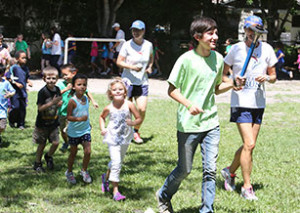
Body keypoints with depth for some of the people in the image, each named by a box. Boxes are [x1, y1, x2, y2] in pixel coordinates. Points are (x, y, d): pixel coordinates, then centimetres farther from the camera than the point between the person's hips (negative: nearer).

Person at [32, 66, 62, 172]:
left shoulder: (57, 90, -1)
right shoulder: (43, 92, -19)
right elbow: (40, 108, -22)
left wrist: (59, 104, -10)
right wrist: (52, 103, -32)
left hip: (54, 122, 4)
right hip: (42, 123, -4)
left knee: (56, 142, 0)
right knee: (42, 144, 7)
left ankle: (49, 156, 29)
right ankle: (37, 163, 25)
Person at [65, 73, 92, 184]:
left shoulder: (86, 99, 0)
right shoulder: (72, 101, -18)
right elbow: (68, 117, -18)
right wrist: (79, 119, -32)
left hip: (85, 130, 4)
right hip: (74, 131, -4)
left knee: (88, 151, -6)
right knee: (73, 153, 10)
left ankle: (84, 170, 16)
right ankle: (69, 172, 31)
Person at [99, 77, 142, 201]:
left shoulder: (129, 105, -11)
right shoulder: (109, 108, -8)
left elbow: (139, 119, -6)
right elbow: (102, 117, 14)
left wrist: (133, 123, -27)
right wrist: (102, 128, -1)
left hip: (125, 138, 2)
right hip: (113, 138, -2)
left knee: (119, 162, 18)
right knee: (116, 163, -12)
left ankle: (106, 177, 47)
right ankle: (115, 191, -8)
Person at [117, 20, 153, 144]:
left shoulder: (148, 45, 2)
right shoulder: (127, 45, -8)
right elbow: (119, 62, -6)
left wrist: (150, 66, 2)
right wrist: (132, 67, -20)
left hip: (142, 82, 2)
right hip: (128, 81, -2)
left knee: (142, 109, -8)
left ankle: (136, 131, 15)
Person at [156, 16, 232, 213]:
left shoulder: (218, 59, 5)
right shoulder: (187, 60, -11)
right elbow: (172, 89, -8)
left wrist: (232, 84, -1)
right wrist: (189, 104, -24)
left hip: (211, 123, 4)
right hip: (188, 124, -4)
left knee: (210, 169, -1)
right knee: (184, 169, 7)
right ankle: (164, 195, 34)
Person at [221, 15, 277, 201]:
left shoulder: (267, 49, 5)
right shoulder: (236, 49, -3)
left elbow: (273, 76, 12)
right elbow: (222, 75, 3)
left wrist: (267, 77, -11)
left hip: (259, 103, 4)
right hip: (241, 103, -4)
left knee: (249, 145, 8)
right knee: (249, 144, -12)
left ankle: (230, 171, 33)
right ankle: (247, 187, -1)